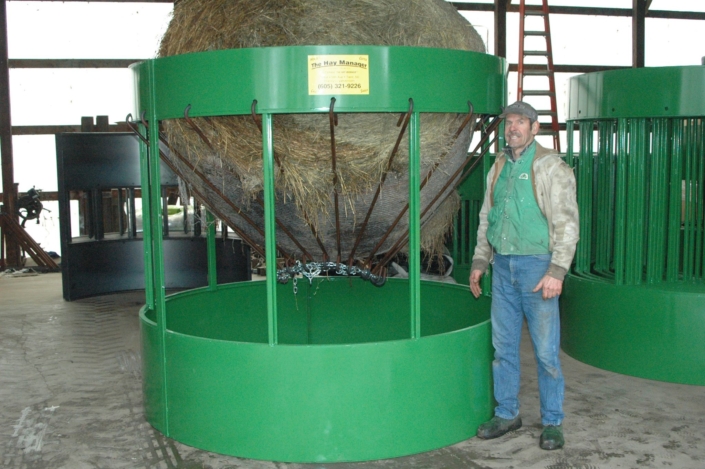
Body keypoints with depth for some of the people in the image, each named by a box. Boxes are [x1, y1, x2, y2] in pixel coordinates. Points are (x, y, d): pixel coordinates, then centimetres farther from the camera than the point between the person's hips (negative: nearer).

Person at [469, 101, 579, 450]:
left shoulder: (550, 168, -7)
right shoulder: (498, 168, 13)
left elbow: (566, 222, -11)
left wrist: (557, 271, -18)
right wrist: (479, 261, 14)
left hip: (536, 265, -6)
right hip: (503, 266, 6)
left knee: (546, 350, 0)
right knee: (503, 346, 12)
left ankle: (552, 422, 13)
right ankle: (506, 414, 25)